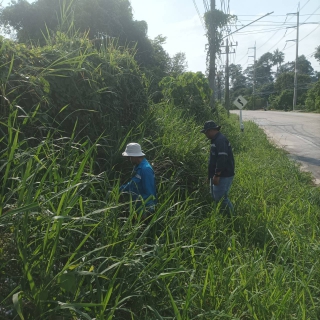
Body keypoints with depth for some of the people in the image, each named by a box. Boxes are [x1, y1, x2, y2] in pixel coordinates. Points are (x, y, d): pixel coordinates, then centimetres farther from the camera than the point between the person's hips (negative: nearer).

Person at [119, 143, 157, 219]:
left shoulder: (145, 169, -24)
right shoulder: (138, 167, 7)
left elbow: (150, 193, -25)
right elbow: (133, 183, 21)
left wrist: (146, 212, -23)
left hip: (144, 209, -10)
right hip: (137, 207, 10)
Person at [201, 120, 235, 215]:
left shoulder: (220, 140, -17)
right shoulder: (216, 140, 16)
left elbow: (222, 159, -25)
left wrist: (217, 175, -25)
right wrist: (213, 175, 21)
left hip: (223, 175, -11)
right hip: (217, 175, 11)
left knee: (221, 197, -10)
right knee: (215, 197, 15)